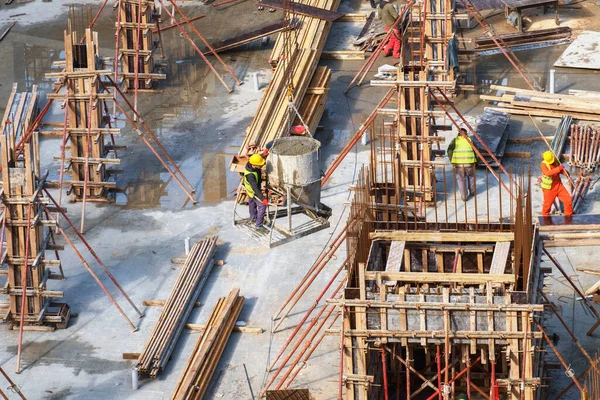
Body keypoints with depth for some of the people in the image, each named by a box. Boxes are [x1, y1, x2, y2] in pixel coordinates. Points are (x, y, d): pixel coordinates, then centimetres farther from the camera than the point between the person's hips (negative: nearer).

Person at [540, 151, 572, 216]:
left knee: (568, 200, 1)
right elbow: (547, 173, -42)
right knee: (547, 204, 10)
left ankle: (568, 215, 22)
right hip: (549, 188, -5)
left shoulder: (556, 161, -4)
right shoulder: (543, 165, -23)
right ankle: (545, 216, 38)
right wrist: (558, 168, -45)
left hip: (559, 185, 5)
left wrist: (565, 172, -11)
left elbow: (560, 170, 12)